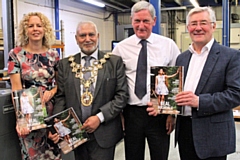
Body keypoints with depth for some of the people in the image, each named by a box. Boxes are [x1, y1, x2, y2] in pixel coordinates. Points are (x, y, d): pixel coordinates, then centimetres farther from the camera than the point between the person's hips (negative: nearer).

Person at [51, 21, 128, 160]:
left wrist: (100, 117, -13)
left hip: (104, 133, -2)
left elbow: (122, 95, -4)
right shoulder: (65, 64, 6)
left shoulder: (115, 62, -1)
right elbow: (61, 97, 5)